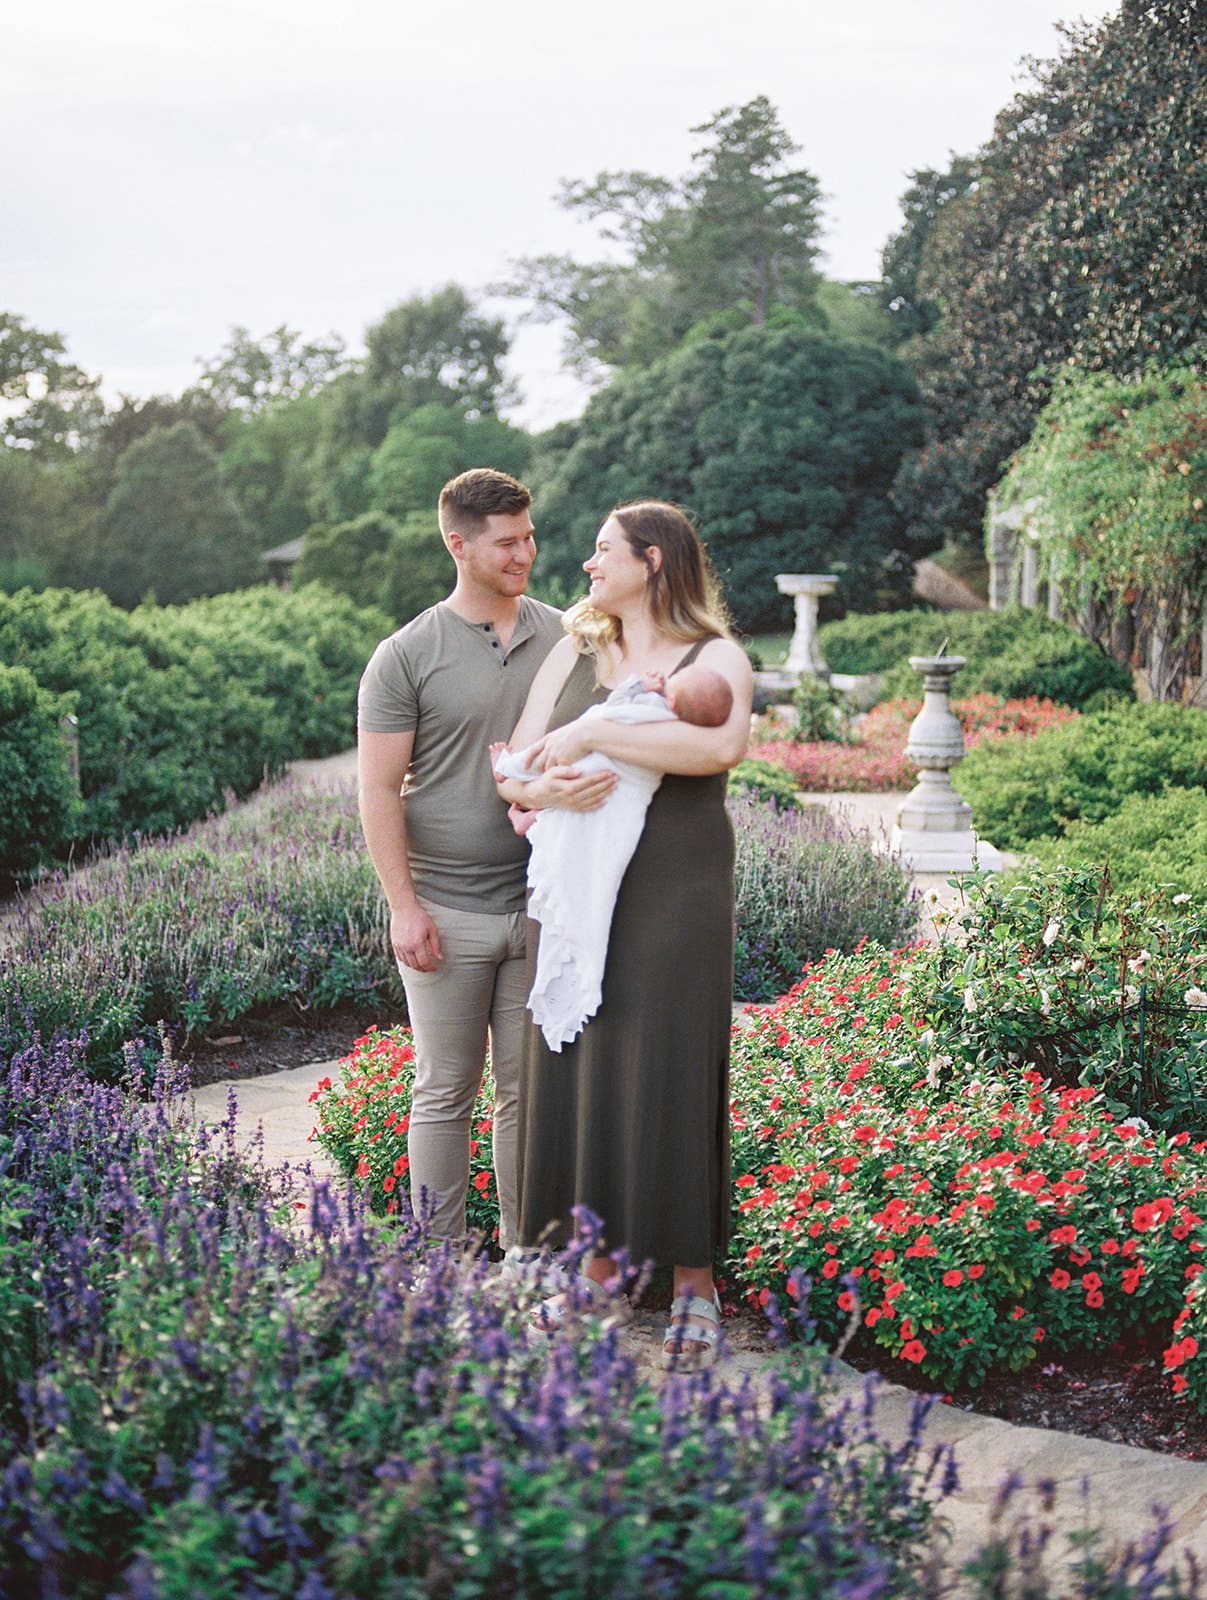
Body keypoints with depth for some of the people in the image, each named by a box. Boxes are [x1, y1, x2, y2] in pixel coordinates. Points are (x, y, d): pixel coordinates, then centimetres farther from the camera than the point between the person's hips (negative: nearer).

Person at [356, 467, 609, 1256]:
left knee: (530, 1089, 9)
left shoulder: (563, 638, 8)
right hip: (448, 913, -3)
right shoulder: (406, 656, -3)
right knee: (447, 1092, 5)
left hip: (541, 907, 3)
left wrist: (591, 776, -16)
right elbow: (379, 789, -4)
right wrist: (404, 907, -10)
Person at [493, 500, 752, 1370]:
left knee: (669, 1080, 0)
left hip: (674, 899, -5)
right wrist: (538, 787, -19)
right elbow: (512, 767, 4)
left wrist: (592, 734, -24)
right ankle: (600, 1259, 23)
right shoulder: (572, 654, 10)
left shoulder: (716, 658, -4)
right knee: (577, 1070, 8)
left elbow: (722, 745, -27)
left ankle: (694, 1282, 13)